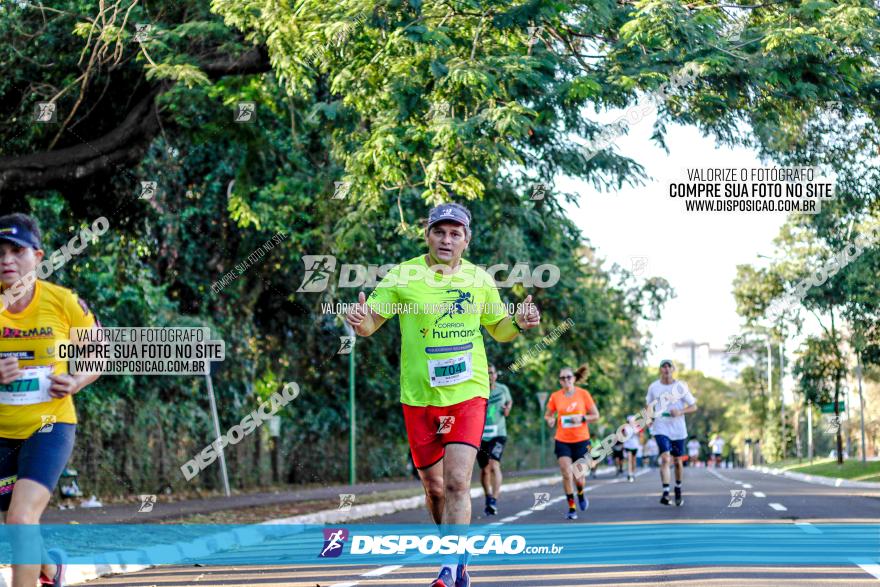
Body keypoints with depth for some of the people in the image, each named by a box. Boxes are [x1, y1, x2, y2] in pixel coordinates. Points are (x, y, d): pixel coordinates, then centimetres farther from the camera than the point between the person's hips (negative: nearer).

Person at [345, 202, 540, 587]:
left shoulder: (480, 280, 4)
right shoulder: (403, 276, -3)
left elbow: (498, 329, 18)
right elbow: (370, 323, -3)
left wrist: (520, 322, -5)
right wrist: (360, 320, -27)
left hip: (468, 394, 0)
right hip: (419, 397, 0)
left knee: (457, 482, -15)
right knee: (434, 488, 8)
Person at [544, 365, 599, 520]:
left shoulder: (583, 394, -4)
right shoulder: (555, 396, 0)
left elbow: (596, 416, 0)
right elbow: (547, 415, 11)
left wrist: (582, 418, -18)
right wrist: (550, 420, -12)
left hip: (581, 440, -1)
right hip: (562, 441, 1)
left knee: (578, 476, 2)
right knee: (566, 474, -12)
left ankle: (581, 494, 37)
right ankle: (571, 508, 1)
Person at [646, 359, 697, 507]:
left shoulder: (681, 386, -1)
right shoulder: (654, 387, 3)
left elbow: (693, 407, 3)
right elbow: (650, 405, 17)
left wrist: (680, 412, -15)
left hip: (678, 430, 1)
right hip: (661, 429, -1)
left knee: (677, 461, 10)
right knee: (665, 458, -19)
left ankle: (678, 491, 30)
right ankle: (665, 493, -23)